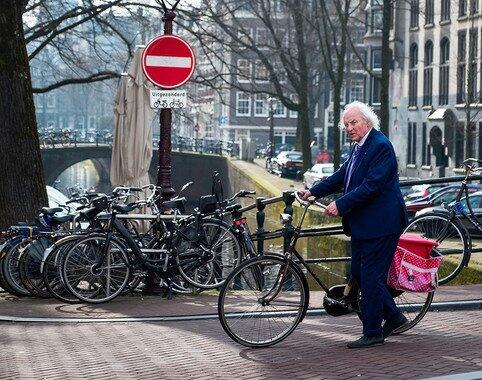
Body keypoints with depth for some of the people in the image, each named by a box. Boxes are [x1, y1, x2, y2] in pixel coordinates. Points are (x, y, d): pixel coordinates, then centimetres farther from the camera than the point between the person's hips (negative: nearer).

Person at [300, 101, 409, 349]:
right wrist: (313, 191, 9)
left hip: (380, 224, -10)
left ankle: (372, 333, 4)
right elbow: (341, 177, 19)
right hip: (361, 224, 10)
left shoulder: (381, 146, -16)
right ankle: (393, 317, 25)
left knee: (370, 276, -5)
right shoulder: (358, 147, 14)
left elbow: (372, 185, -23)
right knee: (358, 273, 13)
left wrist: (341, 205, -23)